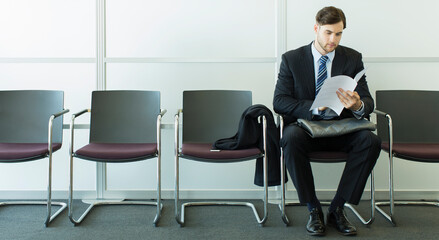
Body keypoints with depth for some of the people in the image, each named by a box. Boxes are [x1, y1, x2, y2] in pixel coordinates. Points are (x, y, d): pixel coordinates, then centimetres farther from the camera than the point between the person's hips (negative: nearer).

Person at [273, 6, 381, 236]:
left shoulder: (352, 58, 6)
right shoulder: (292, 59, 1)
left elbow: (368, 102, 2)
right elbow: (279, 101, -8)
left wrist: (357, 105, -25)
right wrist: (315, 108, -23)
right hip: (305, 126, -2)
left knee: (371, 140, -29)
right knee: (291, 138, -36)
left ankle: (337, 209, -13)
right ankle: (314, 209, -18)